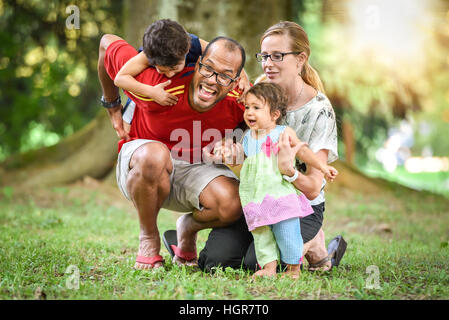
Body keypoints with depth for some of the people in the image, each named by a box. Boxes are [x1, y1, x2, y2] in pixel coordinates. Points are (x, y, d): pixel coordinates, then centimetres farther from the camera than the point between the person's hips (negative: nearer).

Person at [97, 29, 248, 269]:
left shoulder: (237, 104, -21)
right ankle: (148, 236, -13)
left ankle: (188, 228, 9)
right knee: (154, 155, -40)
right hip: (137, 166, -2)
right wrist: (112, 107, -1)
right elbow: (108, 43, -12)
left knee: (232, 205, -29)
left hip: (196, 168, 2)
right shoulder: (158, 83, -28)